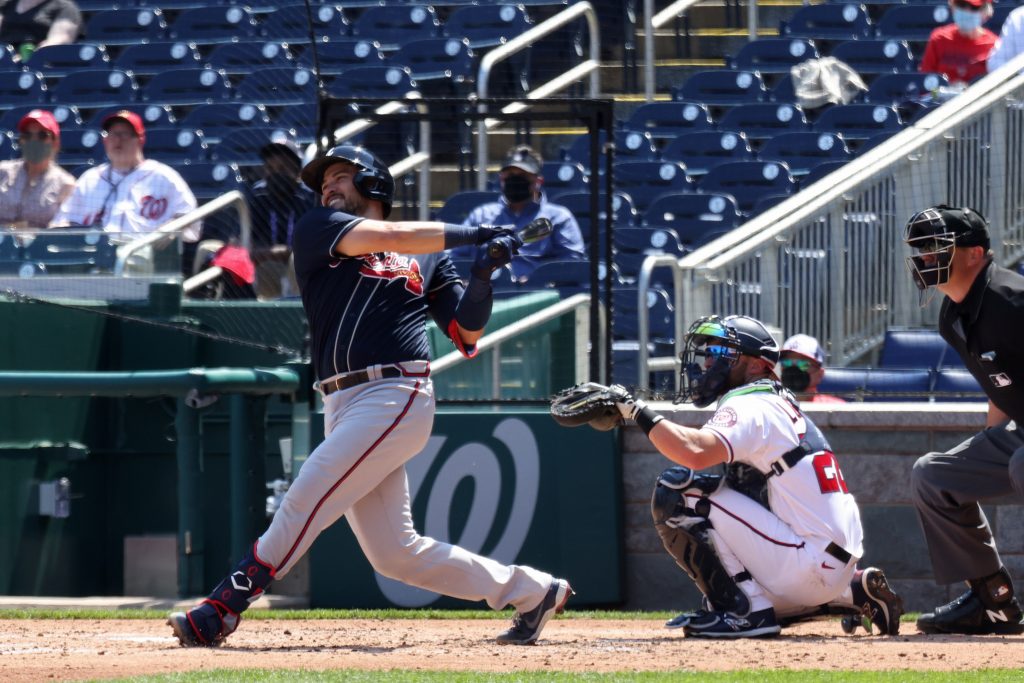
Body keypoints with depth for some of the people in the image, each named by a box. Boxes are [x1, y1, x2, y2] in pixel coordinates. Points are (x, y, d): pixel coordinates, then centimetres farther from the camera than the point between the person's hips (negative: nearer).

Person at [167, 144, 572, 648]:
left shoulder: (426, 257, 14)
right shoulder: (317, 229, 15)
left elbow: (466, 335, 10)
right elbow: (389, 237, -2)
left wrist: (482, 275, -5)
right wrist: (472, 234, 1)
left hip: (395, 397, -4)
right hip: (344, 407, 4)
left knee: (303, 506, -15)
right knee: (395, 554, 2)